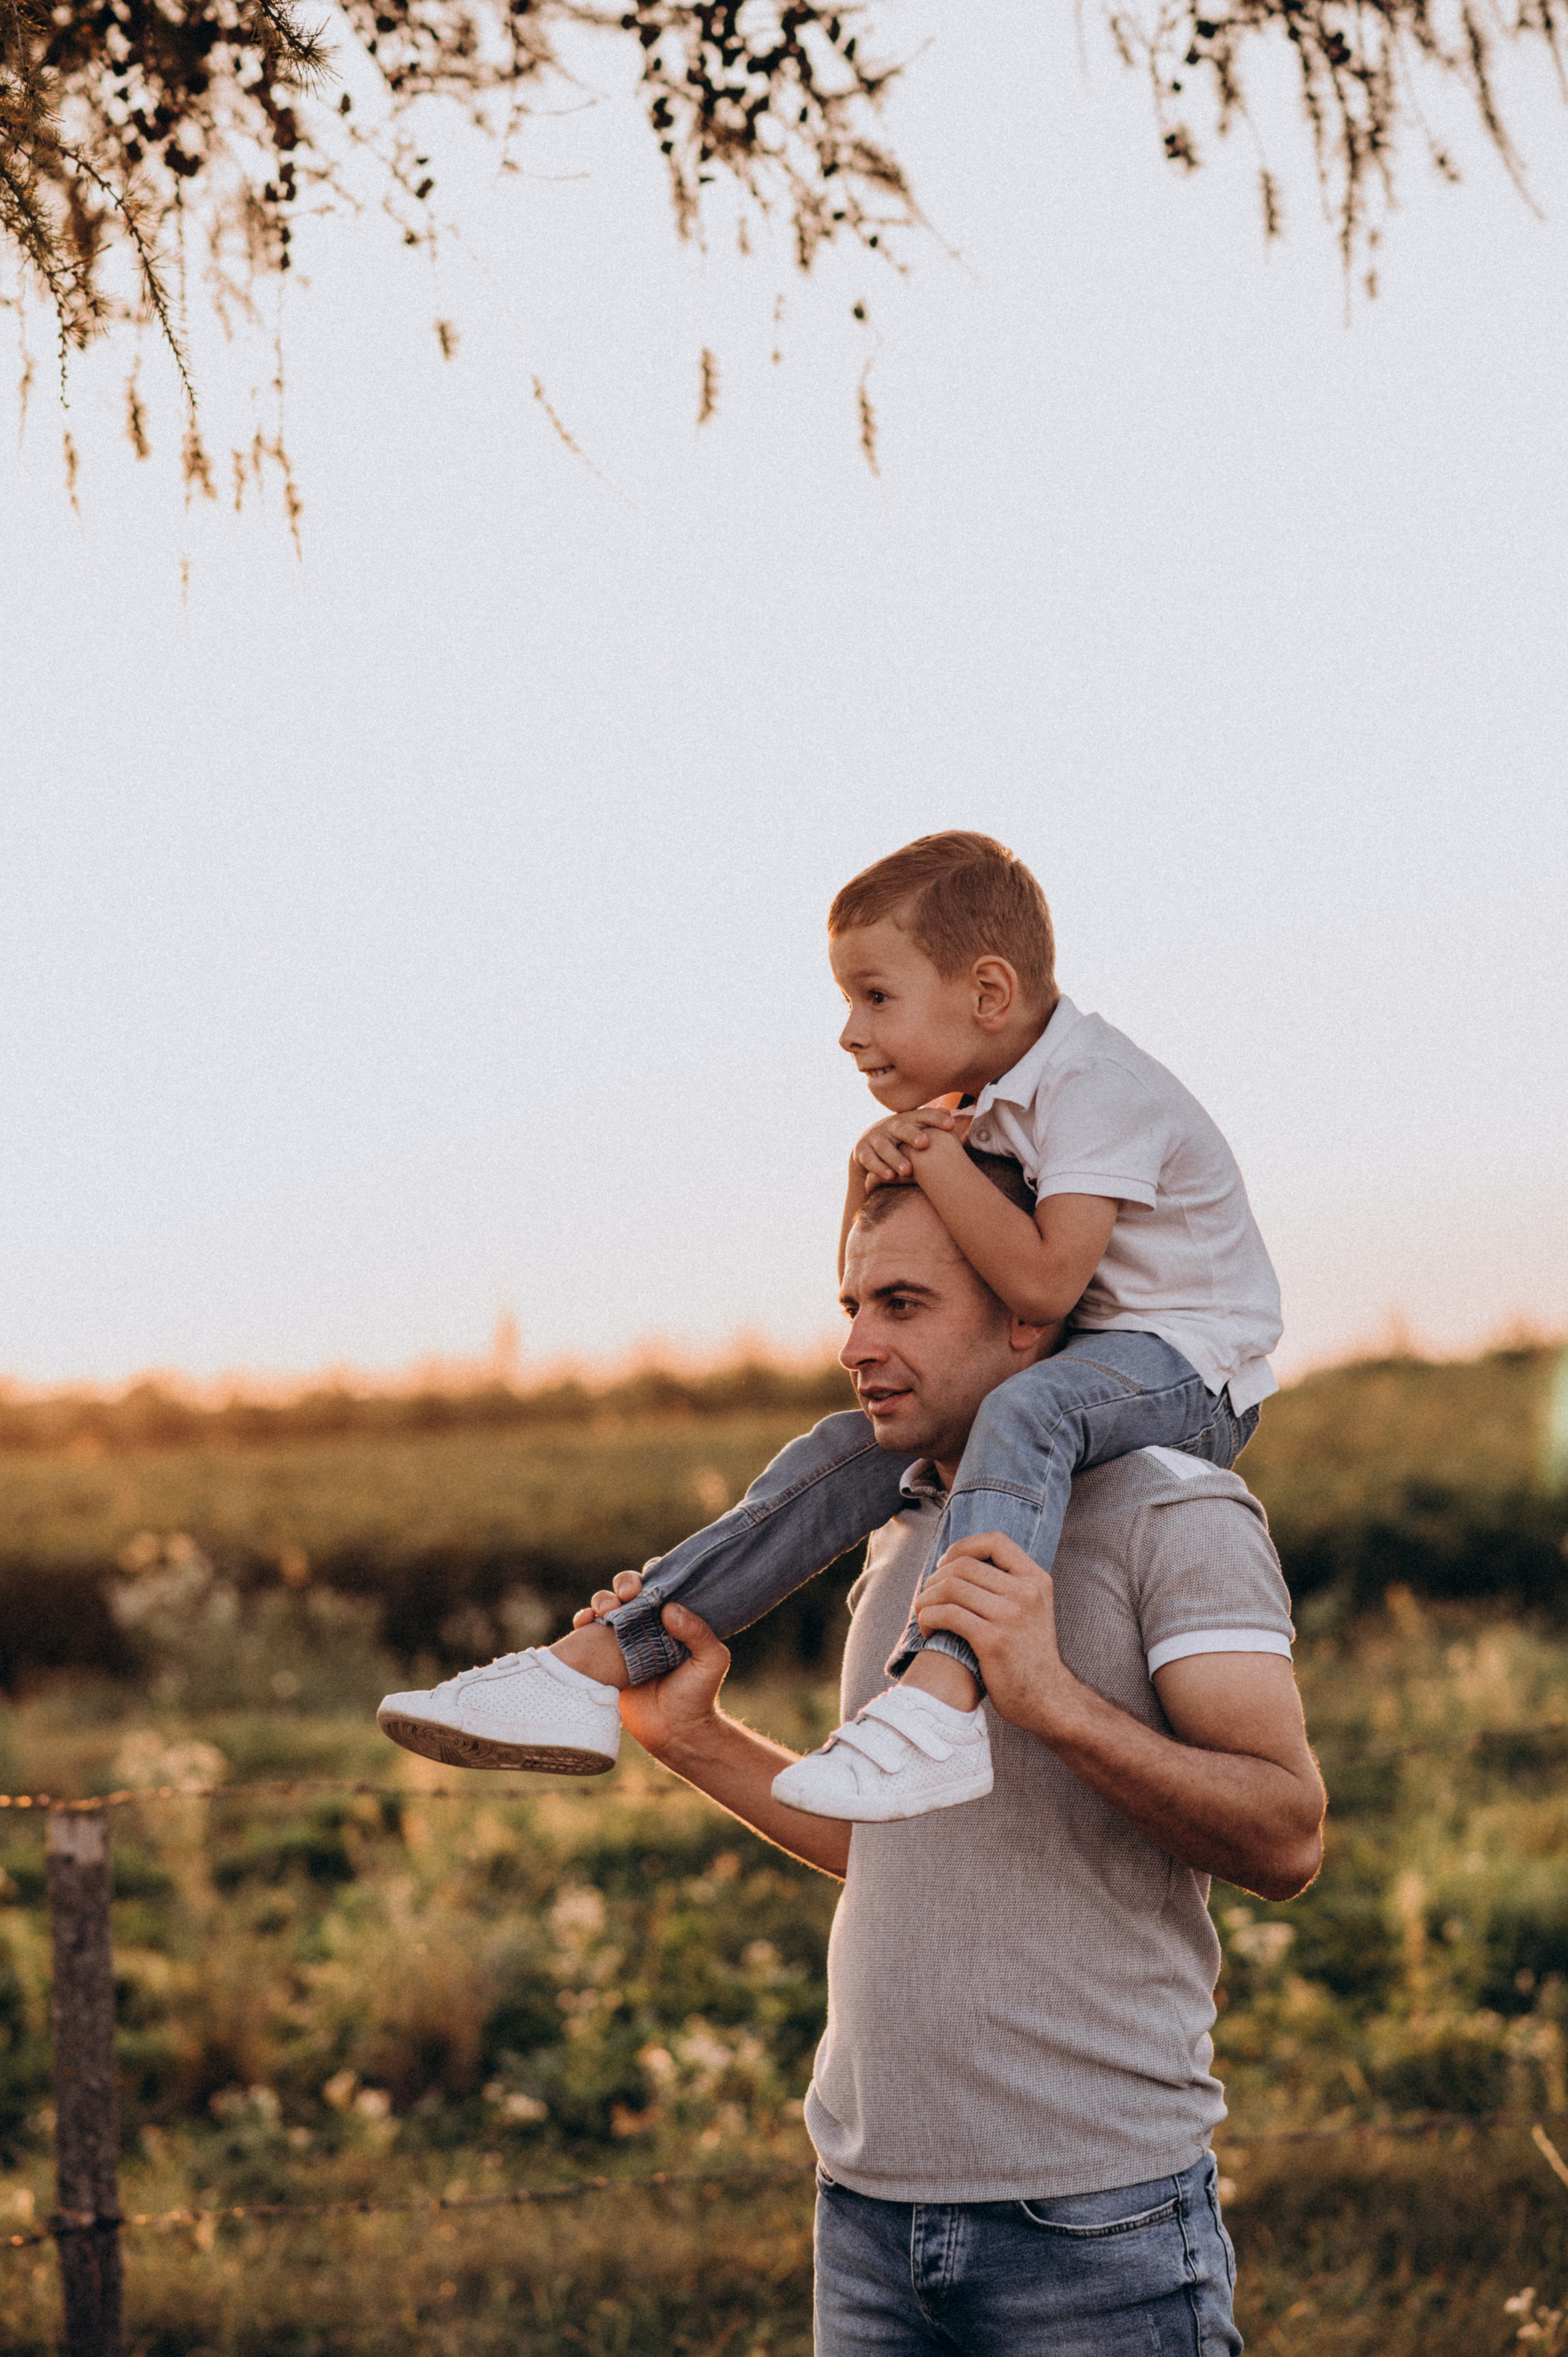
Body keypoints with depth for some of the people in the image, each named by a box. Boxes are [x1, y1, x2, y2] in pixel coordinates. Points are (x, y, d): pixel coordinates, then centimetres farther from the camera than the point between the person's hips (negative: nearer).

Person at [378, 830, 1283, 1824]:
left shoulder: (1096, 1088, -18)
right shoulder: (983, 1098, 10)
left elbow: (1042, 1282, -29)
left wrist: (937, 1158, -22)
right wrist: (873, 1174, -7)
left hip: (1189, 1373, -9)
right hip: (1064, 1363, 9)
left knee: (1024, 1414, -39)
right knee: (848, 1453, -2)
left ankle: (940, 1697, -57)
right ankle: (594, 1666, -6)